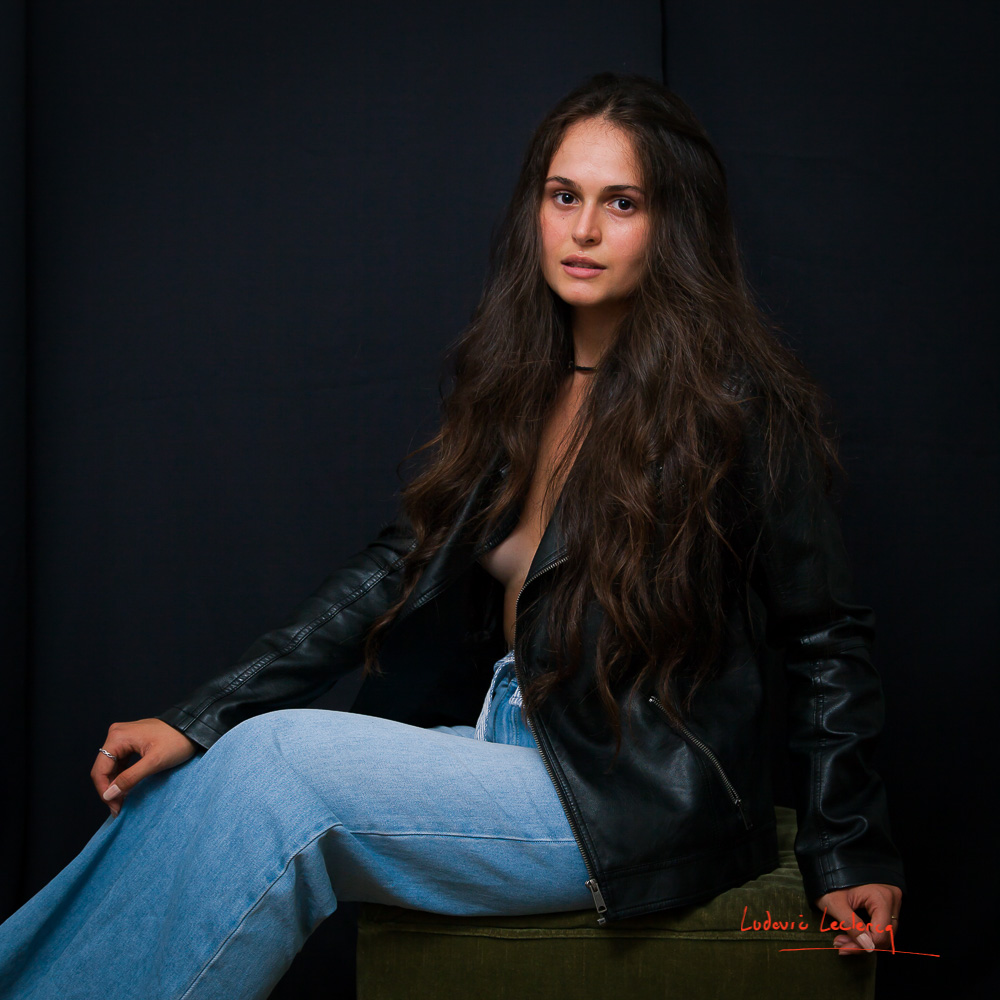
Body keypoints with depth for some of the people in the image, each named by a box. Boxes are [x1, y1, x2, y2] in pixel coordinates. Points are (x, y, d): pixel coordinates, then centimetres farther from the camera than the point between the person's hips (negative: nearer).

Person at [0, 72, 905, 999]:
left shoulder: (740, 401, -11)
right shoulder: (514, 380, 7)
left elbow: (826, 640, -3)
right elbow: (400, 563, 4)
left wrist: (848, 855, -3)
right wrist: (199, 719, -4)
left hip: (640, 805, -6)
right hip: (501, 740, 6)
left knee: (279, 761, -22)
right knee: (188, 792, -15)